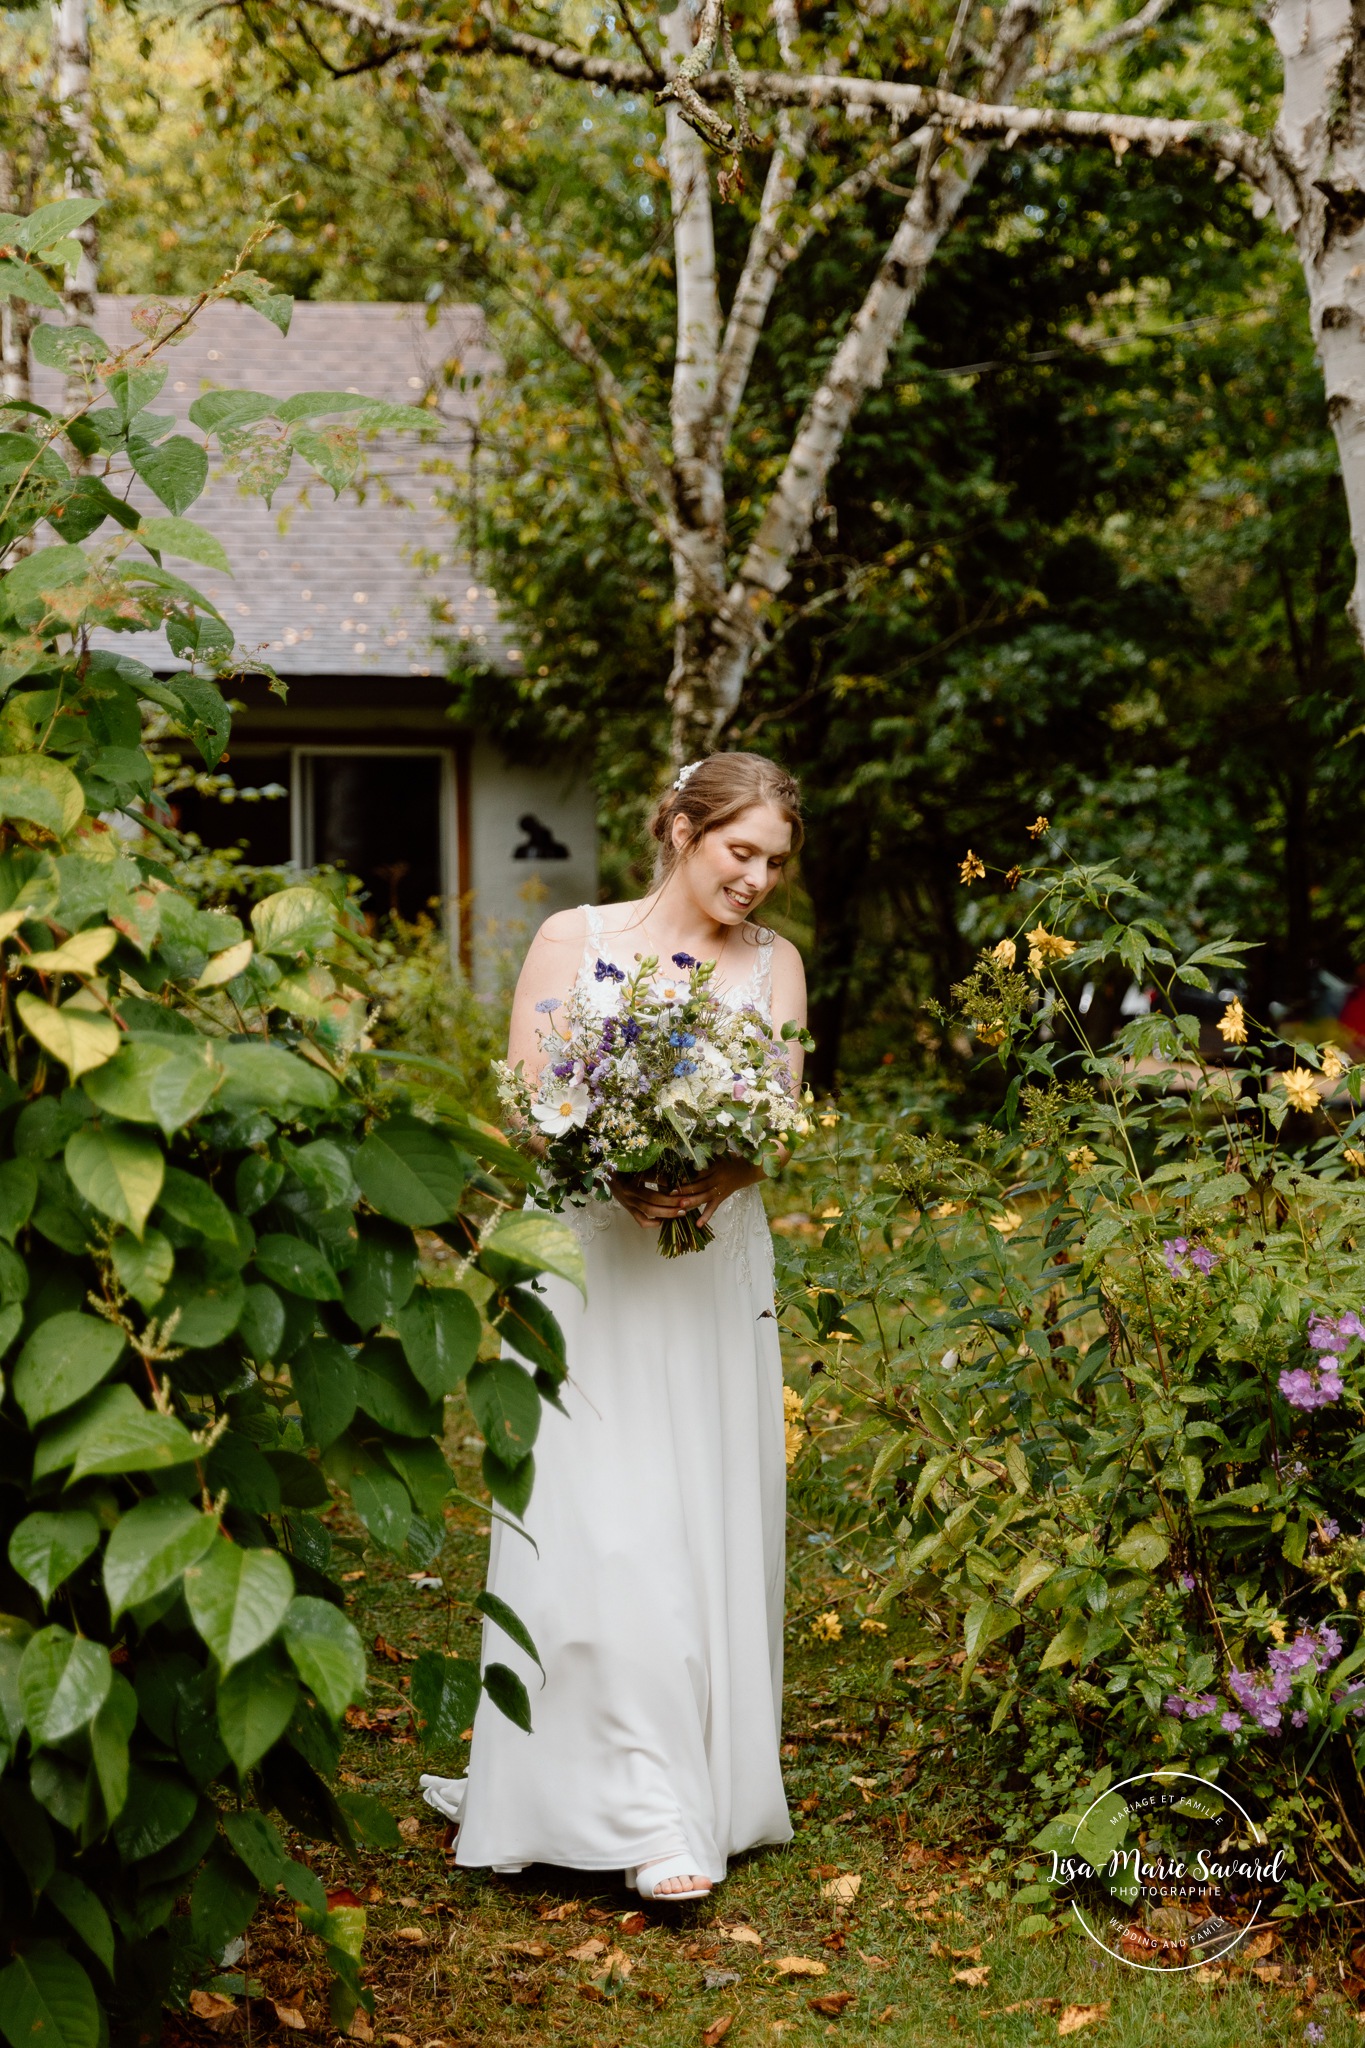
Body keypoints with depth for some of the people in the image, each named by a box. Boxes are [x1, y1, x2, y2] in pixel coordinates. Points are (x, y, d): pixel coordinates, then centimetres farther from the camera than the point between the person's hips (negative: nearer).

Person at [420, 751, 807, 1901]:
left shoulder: (773, 964, 10)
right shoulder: (574, 941, 2)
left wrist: (714, 1181, -21)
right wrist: (618, 1178, -21)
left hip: (715, 1273, 3)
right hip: (590, 1258, -3)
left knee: (714, 1521, 5)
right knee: (604, 1525, -9)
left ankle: (714, 1782, 17)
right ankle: (646, 1814, -7)